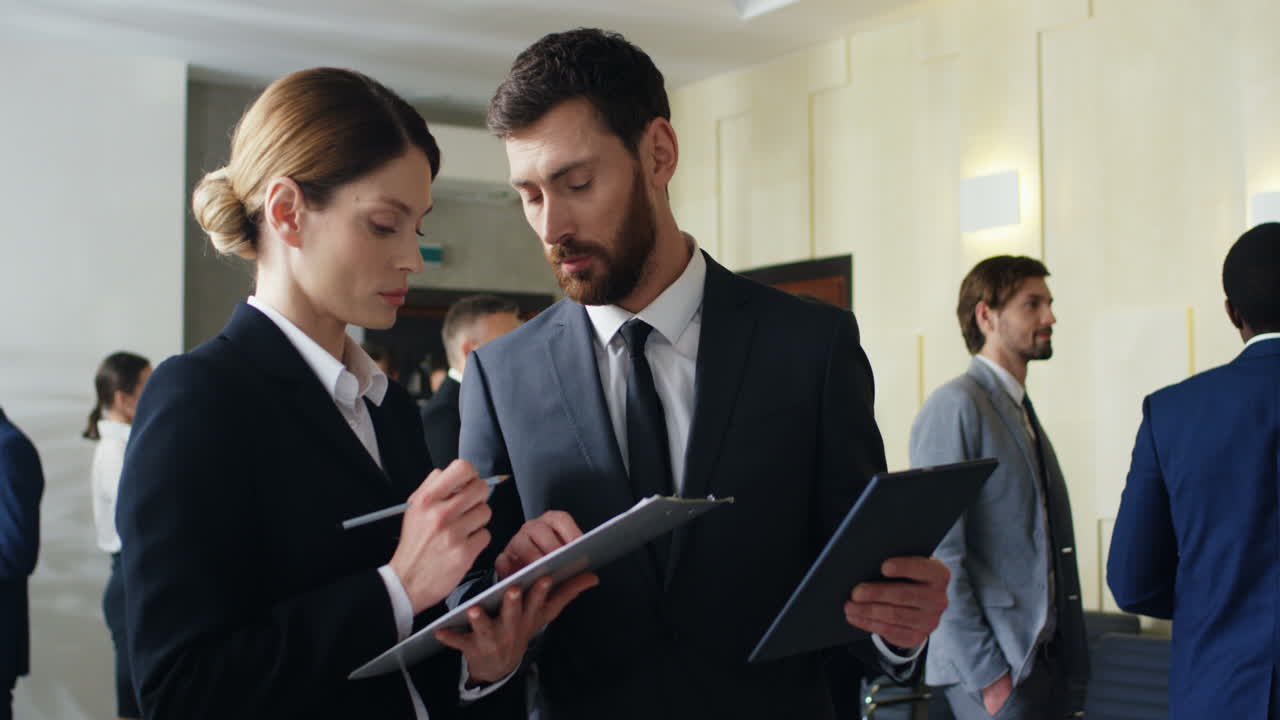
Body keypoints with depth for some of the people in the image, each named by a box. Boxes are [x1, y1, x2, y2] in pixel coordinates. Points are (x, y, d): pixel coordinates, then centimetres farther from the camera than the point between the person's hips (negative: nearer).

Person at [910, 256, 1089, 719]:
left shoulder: (1021, 412, 17)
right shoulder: (955, 406, -10)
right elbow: (938, 553, -16)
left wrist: (1072, 669, 11)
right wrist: (985, 673, -18)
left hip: (1045, 658, 8)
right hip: (991, 665, -8)